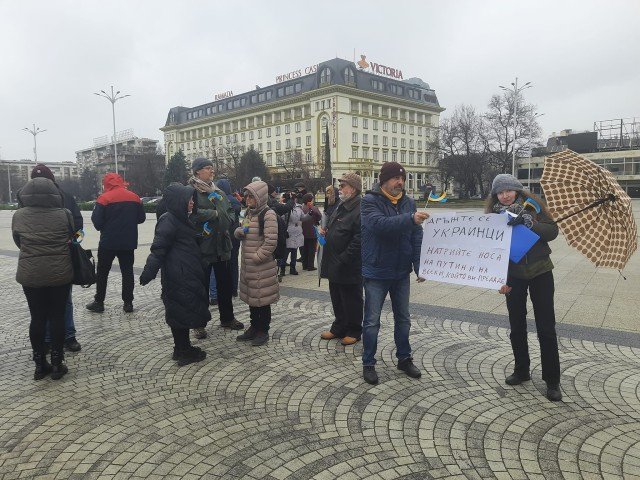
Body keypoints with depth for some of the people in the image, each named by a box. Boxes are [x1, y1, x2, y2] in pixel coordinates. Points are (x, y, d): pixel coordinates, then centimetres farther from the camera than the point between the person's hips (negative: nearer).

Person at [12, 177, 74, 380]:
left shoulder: (18, 216, -3)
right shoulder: (64, 214, -8)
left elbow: (18, 243, 9)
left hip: (30, 275, 2)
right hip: (60, 274, -1)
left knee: (37, 318, 11)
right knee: (57, 317, 8)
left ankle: (40, 365, 19)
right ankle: (57, 363, 15)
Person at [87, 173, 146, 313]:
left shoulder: (104, 198, -11)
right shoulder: (134, 197, 2)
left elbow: (97, 222, -14)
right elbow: (141, 218, 6)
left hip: (108, 242, -3)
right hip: (129, 242, 3)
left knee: (102, 272, 11)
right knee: (127, 271, 9)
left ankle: (99, 302, 16)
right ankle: (128, 303, 9)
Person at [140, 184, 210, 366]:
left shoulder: (180, 219, 12)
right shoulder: (168, 221, -16)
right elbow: (158, 248, -21)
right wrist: (148, 274, -24)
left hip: (187, 274, 9)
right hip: (178, 276, -9)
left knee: (181, 311, 16)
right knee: (183, 310, 0)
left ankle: (183, 349, 27)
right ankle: (184, 353, 11)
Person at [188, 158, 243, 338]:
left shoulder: (219, 192, 13)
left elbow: (230, 211, 18)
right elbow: (193, 213, -24)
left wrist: (227, 221, -3)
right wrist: (215, 214, -14)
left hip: (222, 245, 7)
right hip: (202, 246, -6)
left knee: (225, 283, 15)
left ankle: (227, 318, 31)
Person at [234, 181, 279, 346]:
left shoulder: (268, 214, -15)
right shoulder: (249, 212, 11)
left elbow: (271, 242, -20)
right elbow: (239, 233, 21)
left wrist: (256, 257, -17)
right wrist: (240, 231, -2)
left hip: (262, 266, -8)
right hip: (248, 264, 8)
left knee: (262, 299, 4)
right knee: (251, 297, 17)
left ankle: (263, 331, 17)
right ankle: (254, 327, 31)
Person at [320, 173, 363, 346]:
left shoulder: (360, 210, -19)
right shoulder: (341, 206, 12)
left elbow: (358, 241, -24)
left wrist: (343, 260, -22)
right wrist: (326, 231, 5)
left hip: (349, 267, -9)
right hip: (334, 264, 9)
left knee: (352, 300, 7)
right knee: (337, 298, 19)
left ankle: (353, 331, 22)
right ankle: (339, 328, 34)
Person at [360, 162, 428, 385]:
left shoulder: (408, 202, 2)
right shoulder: (370, 201, -12)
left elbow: (417, 237, 0)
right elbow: (380, 224, -31)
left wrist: (419, 266, -7)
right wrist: (410, 219, -41)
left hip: (402, 272, 5)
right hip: (376, 273, -4)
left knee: (403, 318, 16)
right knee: (372, 321, 5)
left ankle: (404, 358, 33)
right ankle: (368, 363, 20)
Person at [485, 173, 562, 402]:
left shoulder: (532, 205, -8)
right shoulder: (494, 214, -4)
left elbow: (553, 231, -8)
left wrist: (532, 224, -27)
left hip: (540, 273, -2)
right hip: (513, 276, 2)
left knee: (546, 328, 1)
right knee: (516, 327, 11)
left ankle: (552, 380, 13)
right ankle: (521, 371, 28)